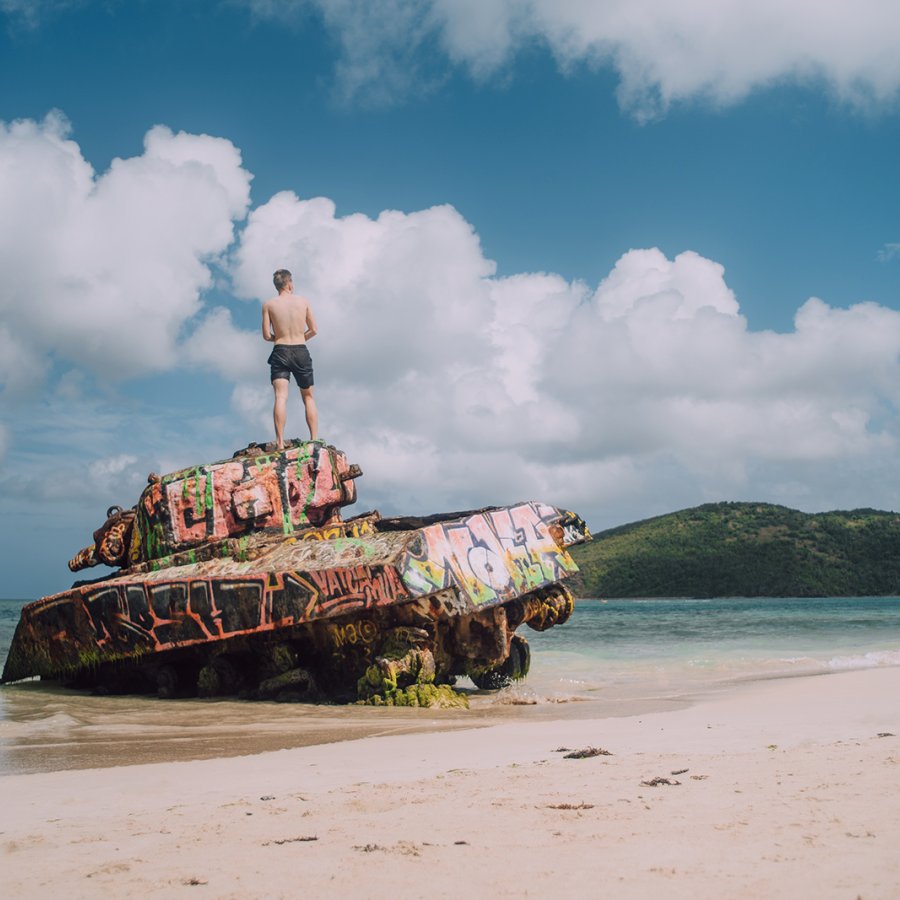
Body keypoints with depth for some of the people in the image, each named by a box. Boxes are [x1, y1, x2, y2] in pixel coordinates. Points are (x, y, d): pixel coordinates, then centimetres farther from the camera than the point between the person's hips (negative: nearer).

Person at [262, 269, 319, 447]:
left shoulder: (269, 305, 1)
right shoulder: (303, 301, 4)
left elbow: (266, 335, -2)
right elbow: (313, 330, 6)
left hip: (280, 352, -1)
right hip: (301, 352, 1)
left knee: (281, 397, -8)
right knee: (308, 398, 12)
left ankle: (280, 441, -22)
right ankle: (315, 439, 7)